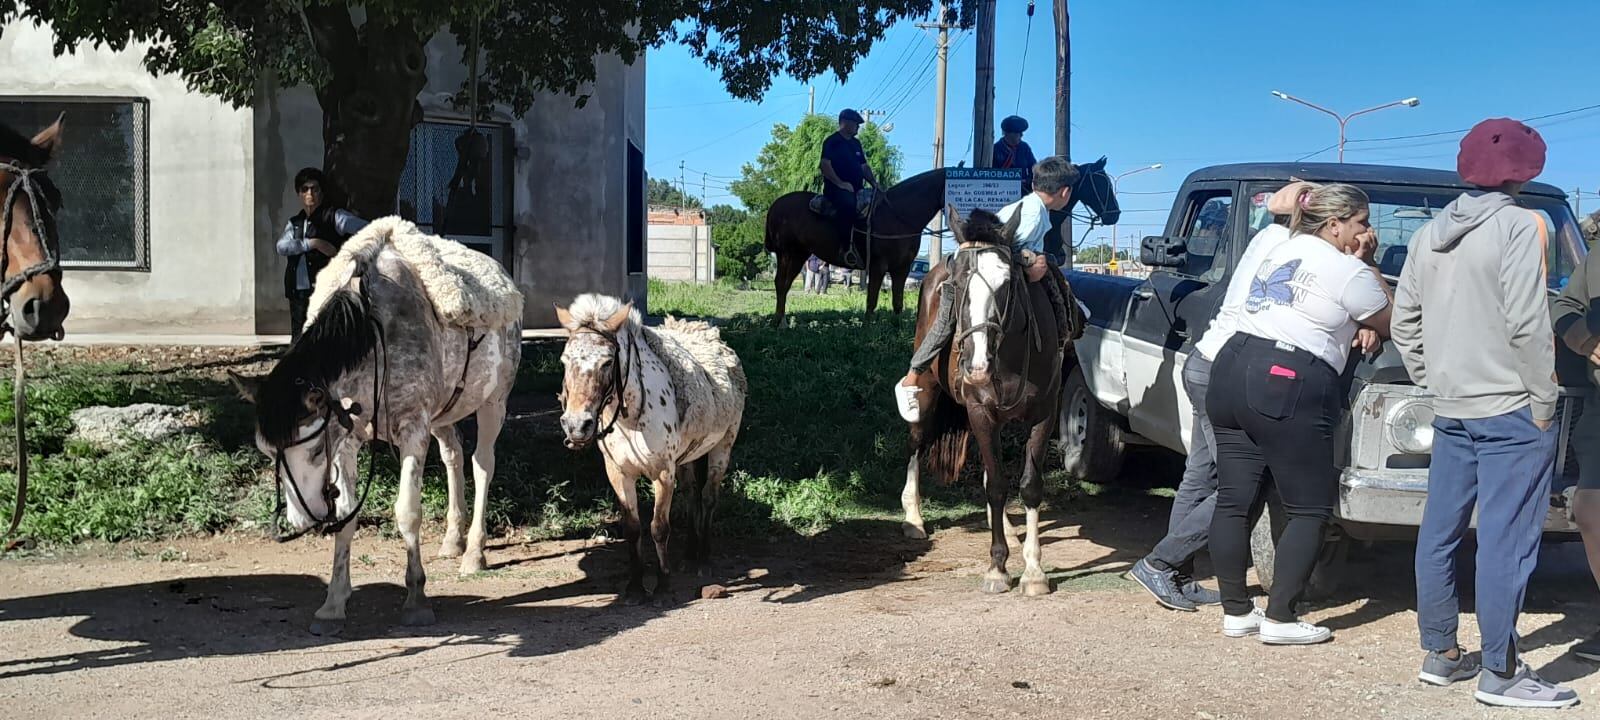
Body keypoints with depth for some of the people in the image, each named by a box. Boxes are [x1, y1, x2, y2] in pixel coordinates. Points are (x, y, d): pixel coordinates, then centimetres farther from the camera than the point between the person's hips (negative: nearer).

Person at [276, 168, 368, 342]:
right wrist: (314, 243, -14)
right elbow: (282, 246, -3)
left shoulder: (334, 216, 0)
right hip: (298, 292, 6)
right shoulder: (294, 223, 16)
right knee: (298, 340, 9)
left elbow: (367, 229, -11)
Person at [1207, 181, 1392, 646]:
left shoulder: (1279, 250, 18)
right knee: (1310, 510, 4)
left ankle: (1235, 612, 16)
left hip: (1231, 370, 8)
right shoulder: (1349, 271, -4)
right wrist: (1369, 264, 16)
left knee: (1233, 499, 9)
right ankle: (1280, 619, 4)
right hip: (1287, 389, -8)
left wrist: (1355, 323, 21)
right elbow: (1390, 324, 9)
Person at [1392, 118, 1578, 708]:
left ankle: (1440, 654, 21)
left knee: (1439, 533, 11)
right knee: (1505, 542, -3)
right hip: (1510, 410, -7)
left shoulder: (1429, 235, 10)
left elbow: (1404, 323, 11)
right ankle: (1500, 674, 1)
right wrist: (1544, 401, -10)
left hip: (1451, 410, 7)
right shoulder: (1520, 225, -10)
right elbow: (1527, 324, -17)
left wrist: (1433, 383, 15)